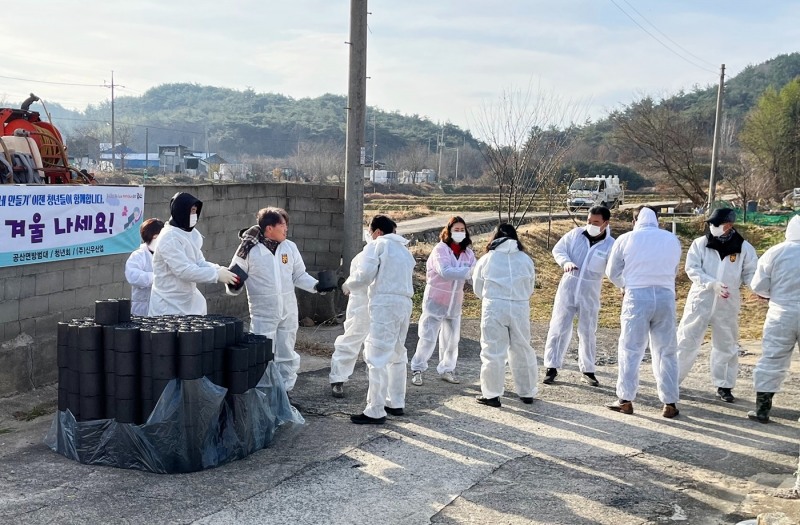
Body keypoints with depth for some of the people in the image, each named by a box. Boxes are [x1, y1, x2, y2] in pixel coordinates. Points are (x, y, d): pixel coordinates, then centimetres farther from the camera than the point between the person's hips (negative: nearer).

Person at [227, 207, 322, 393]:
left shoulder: (290, 247, 1)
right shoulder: (250, 250, -11)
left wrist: (316, 285, -7)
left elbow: (299, 275, 9)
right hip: (263, 314, -5)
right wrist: (233, 286, -25)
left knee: (287, 356, 15)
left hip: (289, 312, 5)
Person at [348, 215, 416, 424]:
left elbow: (365, 276, -9)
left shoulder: (377, 245, -1)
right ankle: (396, 403, 26)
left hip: (385, 304, -8)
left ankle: (375, 412, -9)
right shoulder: (405, 250, 22)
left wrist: (349, 284, 9)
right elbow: (402, 278, 16)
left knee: (377, 357, -8)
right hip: (404, 303, 8)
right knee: (397, 355, 19)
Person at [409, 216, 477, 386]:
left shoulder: (468, 252, 0)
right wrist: (467, 271, -35)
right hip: (436, 300, -5)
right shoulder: (440, 249, -16)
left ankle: (447, 370, 27)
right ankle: (417, 370, 12)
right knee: (428, 337, -1)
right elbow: (445, 271, -31)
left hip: (455, 301, 6)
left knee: (452, 339, 12)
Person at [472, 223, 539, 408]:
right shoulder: (525, 259, 5)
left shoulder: (486, 259, 0)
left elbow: (478, 289, 10)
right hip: (520, 309, 2)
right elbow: (530, 289, 11)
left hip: (494, 309, -2)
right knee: (522, 351, 14)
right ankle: (527, 392, 24)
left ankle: (491, 394, 7)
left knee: (493, 351, 4)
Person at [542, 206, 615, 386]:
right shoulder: (575, 233, -2)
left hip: (590, 294, 0)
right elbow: (558, 249, 2)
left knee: (588, 333, 9)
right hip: (567, 289, 0)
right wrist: (565, 262, -17)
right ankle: (552, 368, 11)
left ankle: (588, 371, 22)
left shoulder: (610, 245, -6)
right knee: (559, 329, 2)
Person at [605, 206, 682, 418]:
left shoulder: (626, 239, 3)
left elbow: (612, 272, 10)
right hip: (665, 297, 2)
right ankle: (669, 403, 11)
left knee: (630, 350, 7)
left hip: (637, 297, -2)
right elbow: (674, 271, 16)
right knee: (666, 352, 9)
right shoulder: (672, 239, 9)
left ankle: (626, 400, 10)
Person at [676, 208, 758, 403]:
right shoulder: (700, 243, -3)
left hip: (727, 303, 1)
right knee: (687, 341, 0)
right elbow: (692, 269, -8)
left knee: (726, 345, 10)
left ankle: (724, 386, 23)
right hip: (701, 299, -1)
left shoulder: (744, 248, -2)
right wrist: (712, 284, -21)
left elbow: (750, 273, 2)